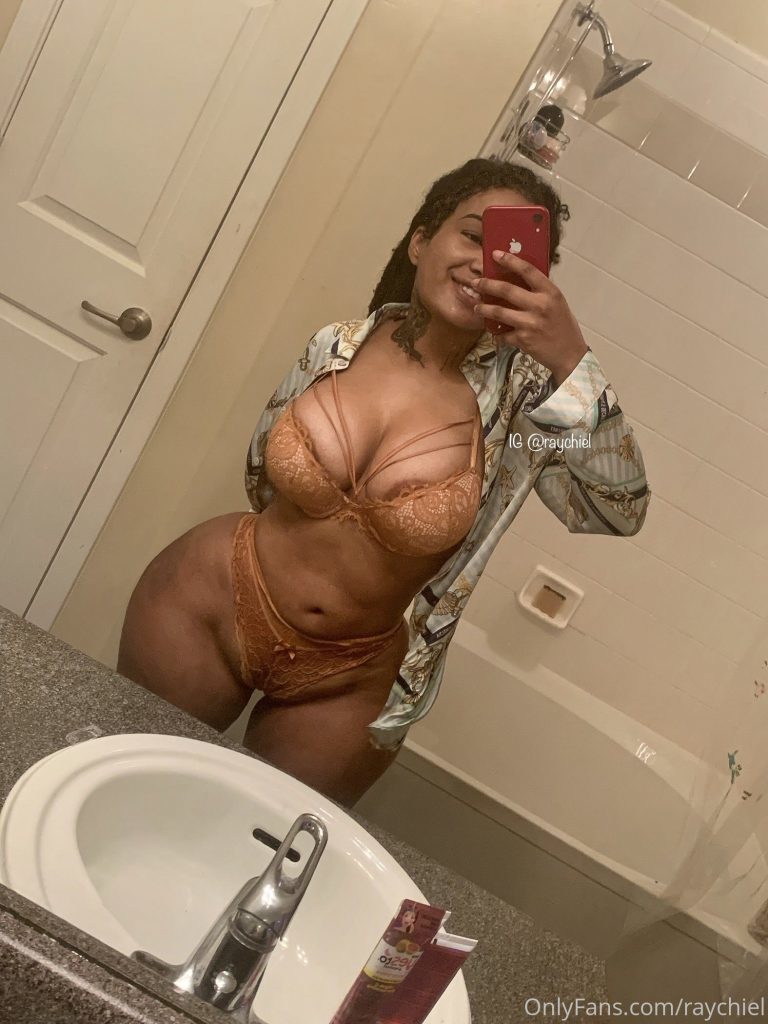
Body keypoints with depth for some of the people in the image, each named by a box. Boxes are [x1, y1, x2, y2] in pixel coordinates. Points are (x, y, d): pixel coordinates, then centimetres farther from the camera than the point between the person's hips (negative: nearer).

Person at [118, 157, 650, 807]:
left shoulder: (522, 395, -15)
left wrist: (572, 360, -36)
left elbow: (619, 511, -28)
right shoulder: (335, 346, -9)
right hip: (208, 606, 2)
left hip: (351, 684, -1)